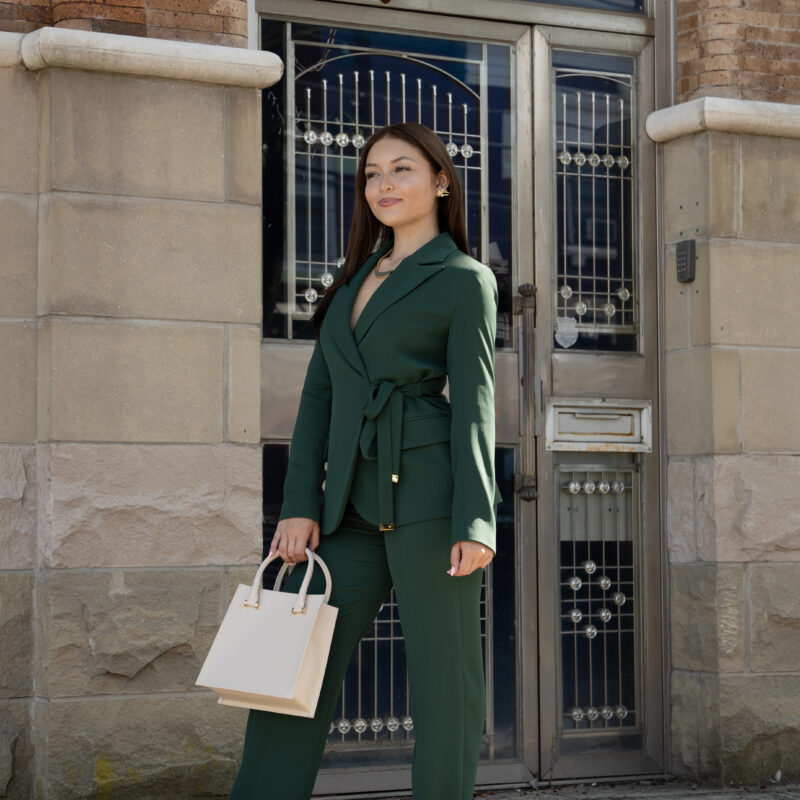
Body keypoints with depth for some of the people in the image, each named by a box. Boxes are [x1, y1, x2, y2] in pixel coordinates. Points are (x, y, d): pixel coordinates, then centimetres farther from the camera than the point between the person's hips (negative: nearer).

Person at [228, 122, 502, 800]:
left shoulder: (464, 280, 4)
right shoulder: (356, 278, 22)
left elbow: (474, 404, -4)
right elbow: (319, 394, 16)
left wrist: (474, 521, -13)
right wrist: (300, 504, 6)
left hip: (428, 492, -6)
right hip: (354, 507, 6)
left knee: (441, 678, 0)